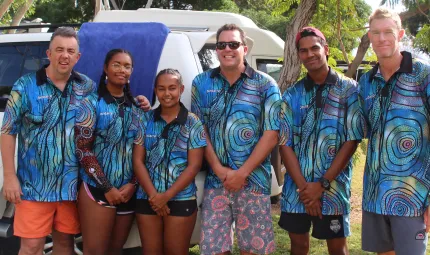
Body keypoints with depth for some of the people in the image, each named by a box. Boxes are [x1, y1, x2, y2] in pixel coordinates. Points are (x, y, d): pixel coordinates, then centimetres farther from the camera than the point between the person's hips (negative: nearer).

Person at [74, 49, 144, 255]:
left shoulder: (136, 109, 11)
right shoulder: (91, 103, -1)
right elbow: (82, 149, -8)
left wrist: (132, 185, -6)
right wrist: (107, 188, -13)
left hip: (128, 191, 4)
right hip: (97, 189, -4)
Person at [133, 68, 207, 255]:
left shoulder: (193, 123, -2)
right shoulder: (146, 120, 4)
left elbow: (194, 166, -7)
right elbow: (137, 160, 1)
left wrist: (167, 196, -12)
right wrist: (153, 195, -10)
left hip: (181, 200, -2)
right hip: (147, 199, 2)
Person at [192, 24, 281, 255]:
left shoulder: (265, 85, 0)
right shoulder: (202, 83, 7)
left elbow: (271, 135, -4)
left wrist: (242, 173, -11)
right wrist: (218, 169, -7)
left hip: (253, 181, -2)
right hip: (215, 180, 2)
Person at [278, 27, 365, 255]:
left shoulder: (349, 90, -4)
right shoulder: (292, 95, 3)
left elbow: (352, 141, -8)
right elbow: (285, 144, 0)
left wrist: (322, 184, -12)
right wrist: (304, 187, -10)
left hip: (333, 188, -2)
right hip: (296, 189, 3)